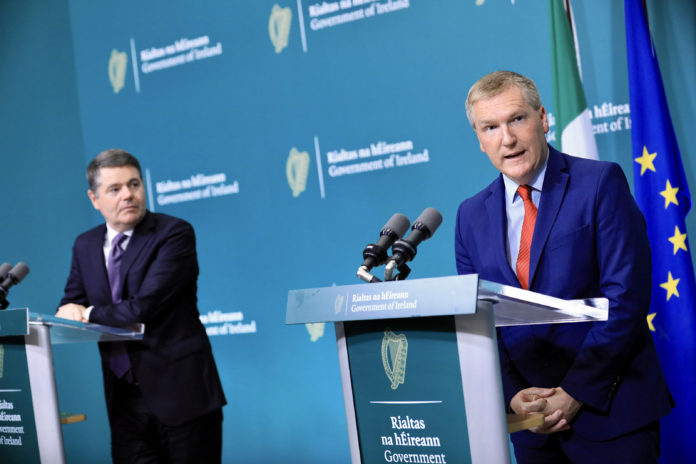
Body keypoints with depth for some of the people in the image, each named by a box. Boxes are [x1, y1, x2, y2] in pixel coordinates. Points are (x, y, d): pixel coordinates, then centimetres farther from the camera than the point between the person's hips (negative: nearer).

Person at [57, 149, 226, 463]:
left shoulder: (174, 233, -9)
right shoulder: (85, 246, 12)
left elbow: (145, 307, -17)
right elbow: (72, 306, 16)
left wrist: (90, 314, -6)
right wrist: (70, 310, -8)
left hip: (181, 393, -5)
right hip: (125, 401, 5)